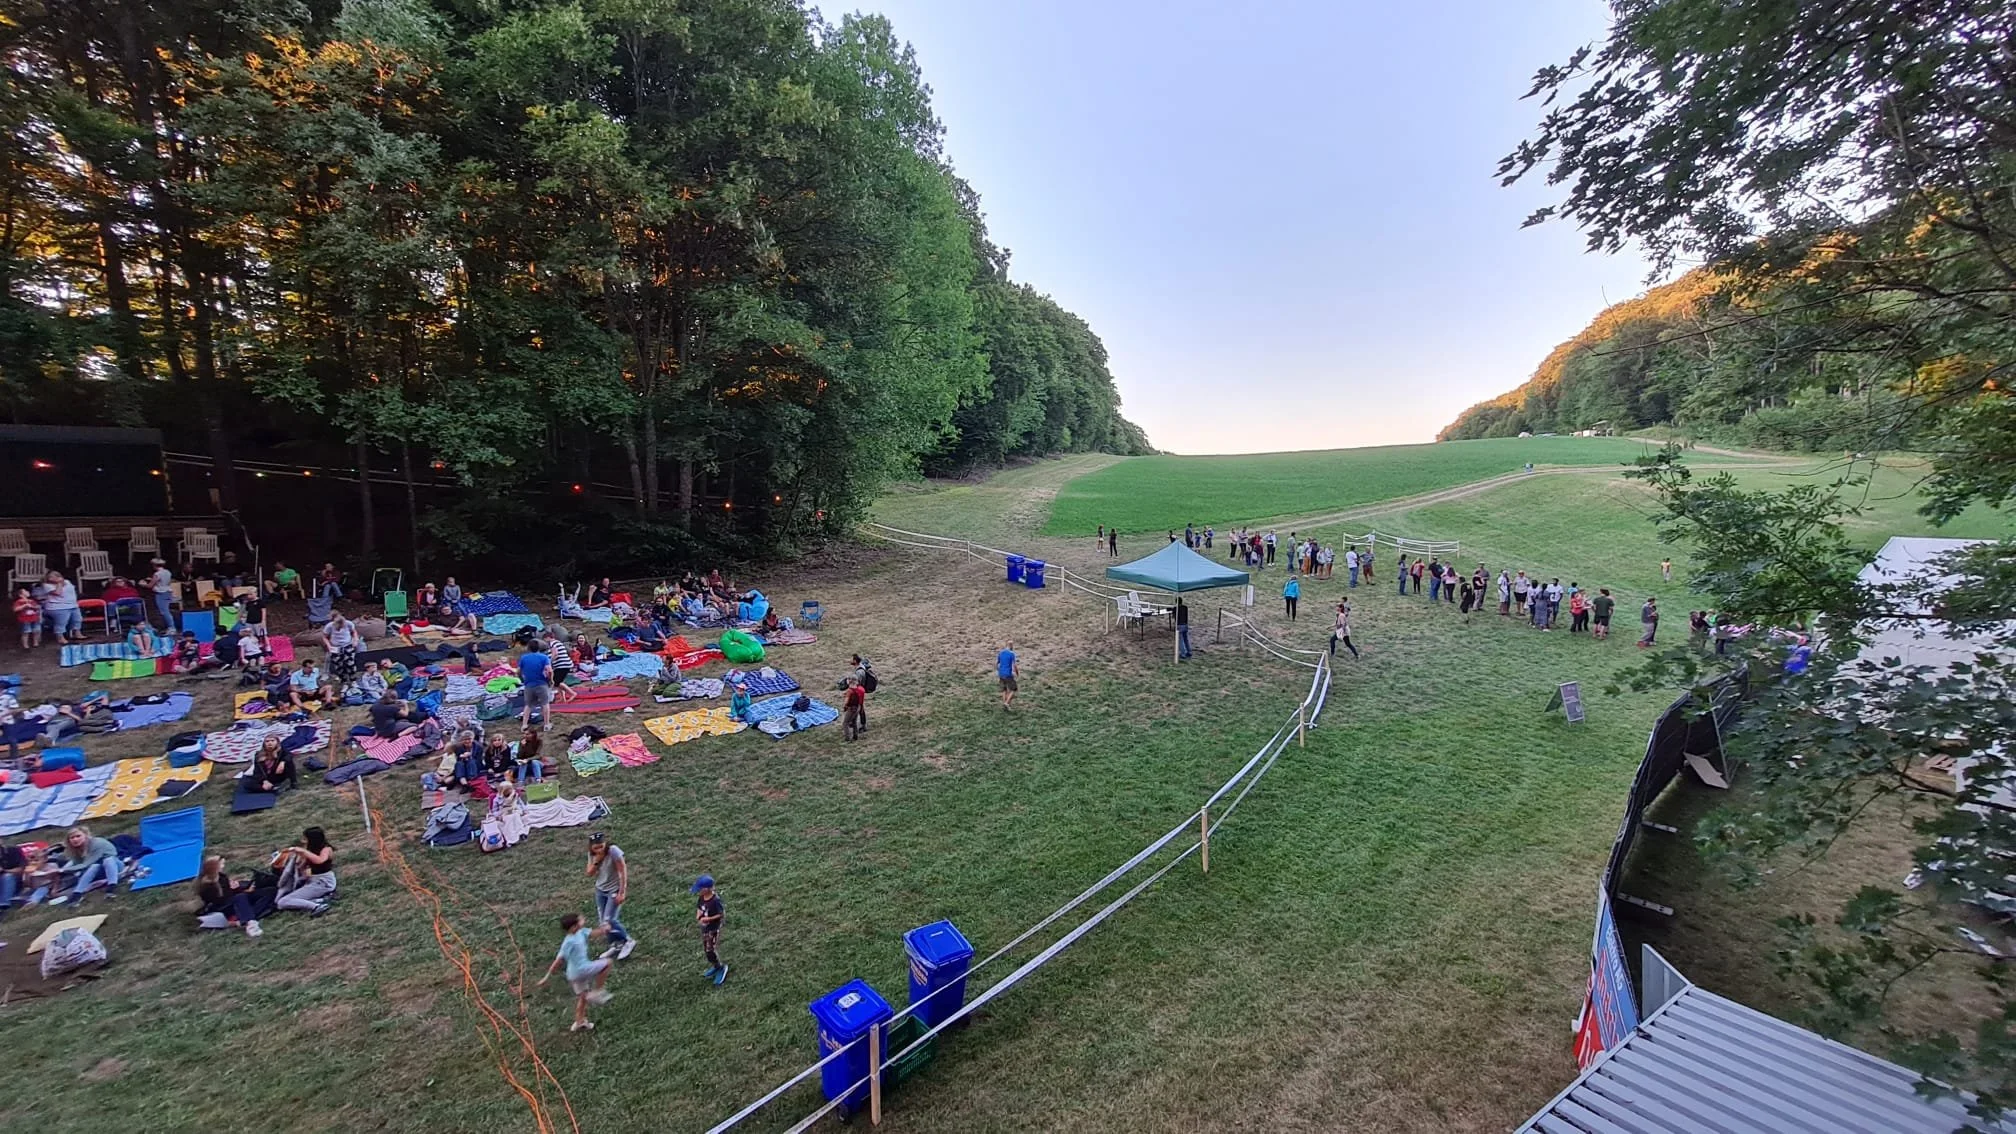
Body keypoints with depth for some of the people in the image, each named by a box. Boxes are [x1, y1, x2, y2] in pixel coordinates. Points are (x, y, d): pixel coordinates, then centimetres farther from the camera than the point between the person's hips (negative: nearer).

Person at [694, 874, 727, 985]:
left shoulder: (715, 900, -30)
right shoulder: (702, 898, -8)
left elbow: (722, 914, -21)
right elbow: (699, 907, 9)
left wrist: (708, 919, -24)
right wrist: (698, 915, -12)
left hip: (713, 929, -8)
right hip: (704, 928, 8)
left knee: (711, 950, 1)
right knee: (706, 949, 20)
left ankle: (721, 967, 24)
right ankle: (716, 966, 42)